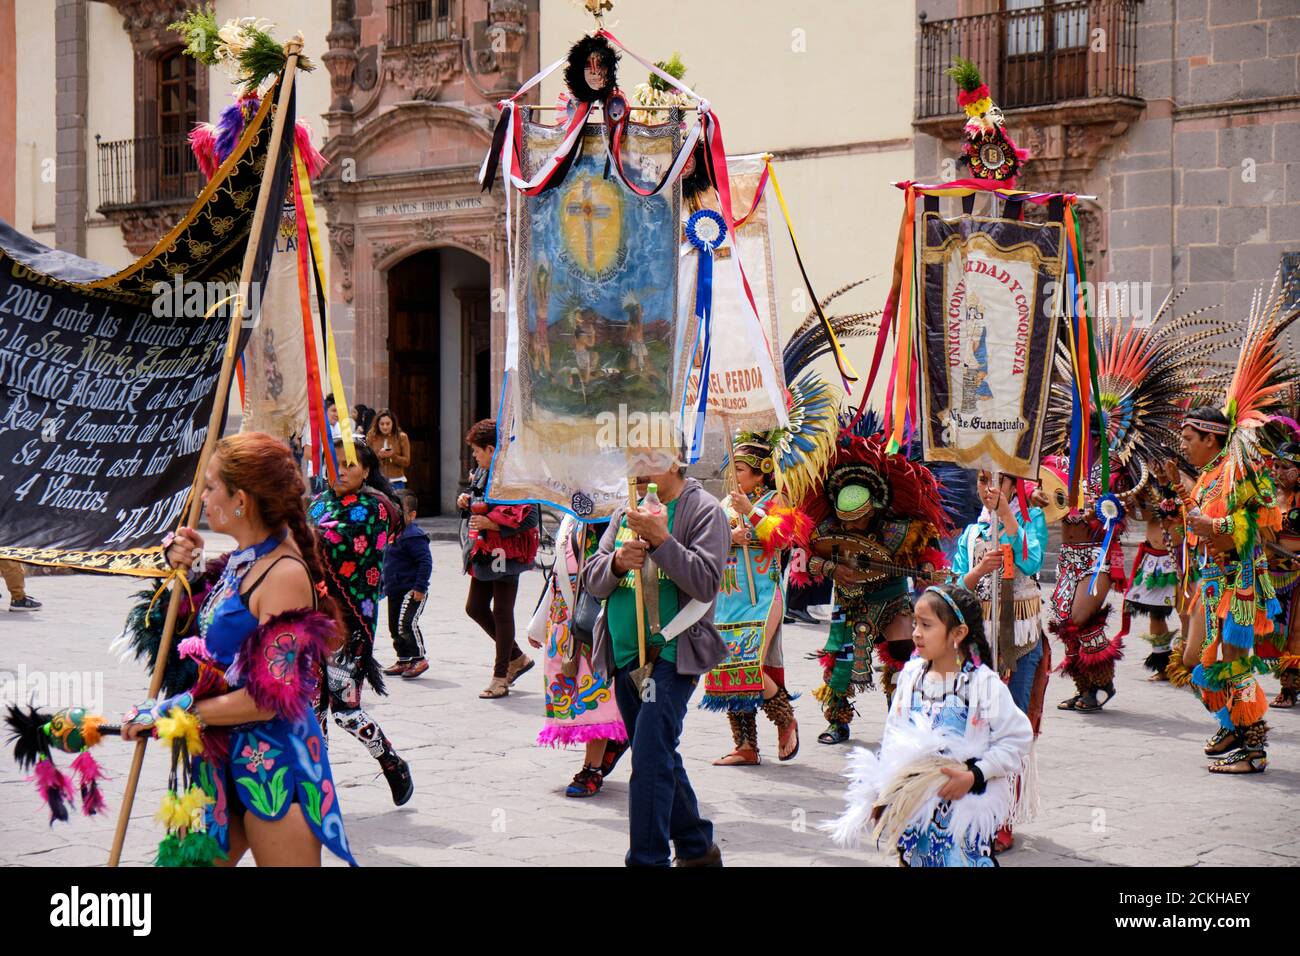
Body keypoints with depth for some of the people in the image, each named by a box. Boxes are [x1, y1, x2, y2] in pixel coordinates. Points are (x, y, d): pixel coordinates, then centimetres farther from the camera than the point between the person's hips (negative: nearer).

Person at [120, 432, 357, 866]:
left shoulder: (284, 574, -20)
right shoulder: (242, 559, 5)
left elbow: (269, 698, -22)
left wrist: (168, 713, -15)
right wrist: (181, 568, 4)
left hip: (271, 763, -9)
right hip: (225, 757, 9)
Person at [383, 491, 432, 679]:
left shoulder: (413, 536, -16)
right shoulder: (392, 534, 14)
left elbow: (425, 561, -21)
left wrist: (420, 587, -24)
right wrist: (385, 583, 25)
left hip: (411, 591, -10)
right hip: (395, 591, 10)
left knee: (406, 623, -20)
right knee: (394, 626, 13)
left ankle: (419, 659, -10)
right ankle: (404, 660, 24)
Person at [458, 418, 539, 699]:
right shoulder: (482, 473, 9)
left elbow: (528, 518, -24)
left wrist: (489, 524, -22)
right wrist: (467, 500, 5)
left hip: (505, 554, -10)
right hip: (484, 552, 10)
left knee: (502, 613, -1)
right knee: (475, 608, 13)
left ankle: (501, 677, 10)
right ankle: (516, 658, 28)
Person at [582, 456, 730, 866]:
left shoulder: (703, 511, -5)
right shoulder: (627, 514, 14)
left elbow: (706, 583, -15)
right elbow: (592, 579, 10)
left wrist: (661, 539, -23)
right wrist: (617, 563, -11)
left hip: (671, 656, -7)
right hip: (624, 656, 7)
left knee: (650, 758, -16)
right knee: (659, 759, 15)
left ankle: (647, 858, -14)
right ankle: (697, 848, 29)